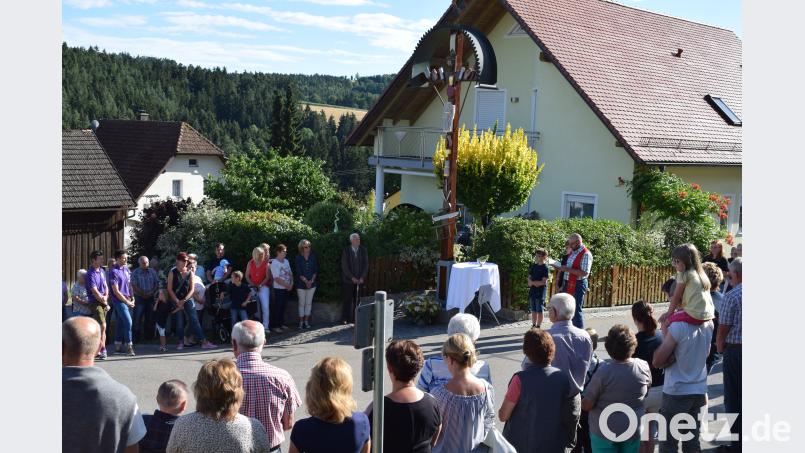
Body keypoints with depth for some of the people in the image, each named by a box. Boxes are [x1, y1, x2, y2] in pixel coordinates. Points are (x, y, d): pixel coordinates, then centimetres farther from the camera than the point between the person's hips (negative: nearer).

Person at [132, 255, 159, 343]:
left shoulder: (153, 272, 8)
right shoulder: (135, 273, -2)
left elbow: (157, 283, 8)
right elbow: (134, 286, -7)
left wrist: (152, 292, -7)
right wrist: (143, 294, -12)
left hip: (151, 298, 3)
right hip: (139, 298, -3)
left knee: (150, 318, 8)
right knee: (137, 318, -5)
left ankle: (149, 336, 18)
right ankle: (136, 337, 0)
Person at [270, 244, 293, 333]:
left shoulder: (286, 261, 9)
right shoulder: (275, 263, -14)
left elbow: (290, 273, 14)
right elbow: (277, 278, -19)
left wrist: (291, 283, -2)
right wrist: (287, 285, -14)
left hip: (286, 289, 7)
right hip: (279, 288, -7)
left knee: (283, 306, 13)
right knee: (277, 307, -3)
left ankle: (282, 324, 22)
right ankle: (275, 326, 2)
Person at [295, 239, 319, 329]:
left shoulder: (313, 256, 3)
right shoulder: (298, 258, -4)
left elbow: (316, 270, 3)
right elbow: (298, 272, -6)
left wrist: (311, 280, -8)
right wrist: (306, 281, -13)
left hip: (312, 283, 2)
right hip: (301, 284, -2)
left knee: (309, 303, 5)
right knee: (302, 303, 2)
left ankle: (306, 321, 12)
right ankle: (301, 322, 7)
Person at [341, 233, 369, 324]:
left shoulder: (363, 250, 5)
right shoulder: (346, 250, -4)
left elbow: (366, 264, 5)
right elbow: (344, 266, -6)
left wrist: (362, 278, -5)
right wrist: (352, 278, -11)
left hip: (360, 279, 2)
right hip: (348, 279, -2)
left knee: (357, 299, -1)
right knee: (347, 299, 0)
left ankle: (355, 318, 5)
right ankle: (345, 319, 6)